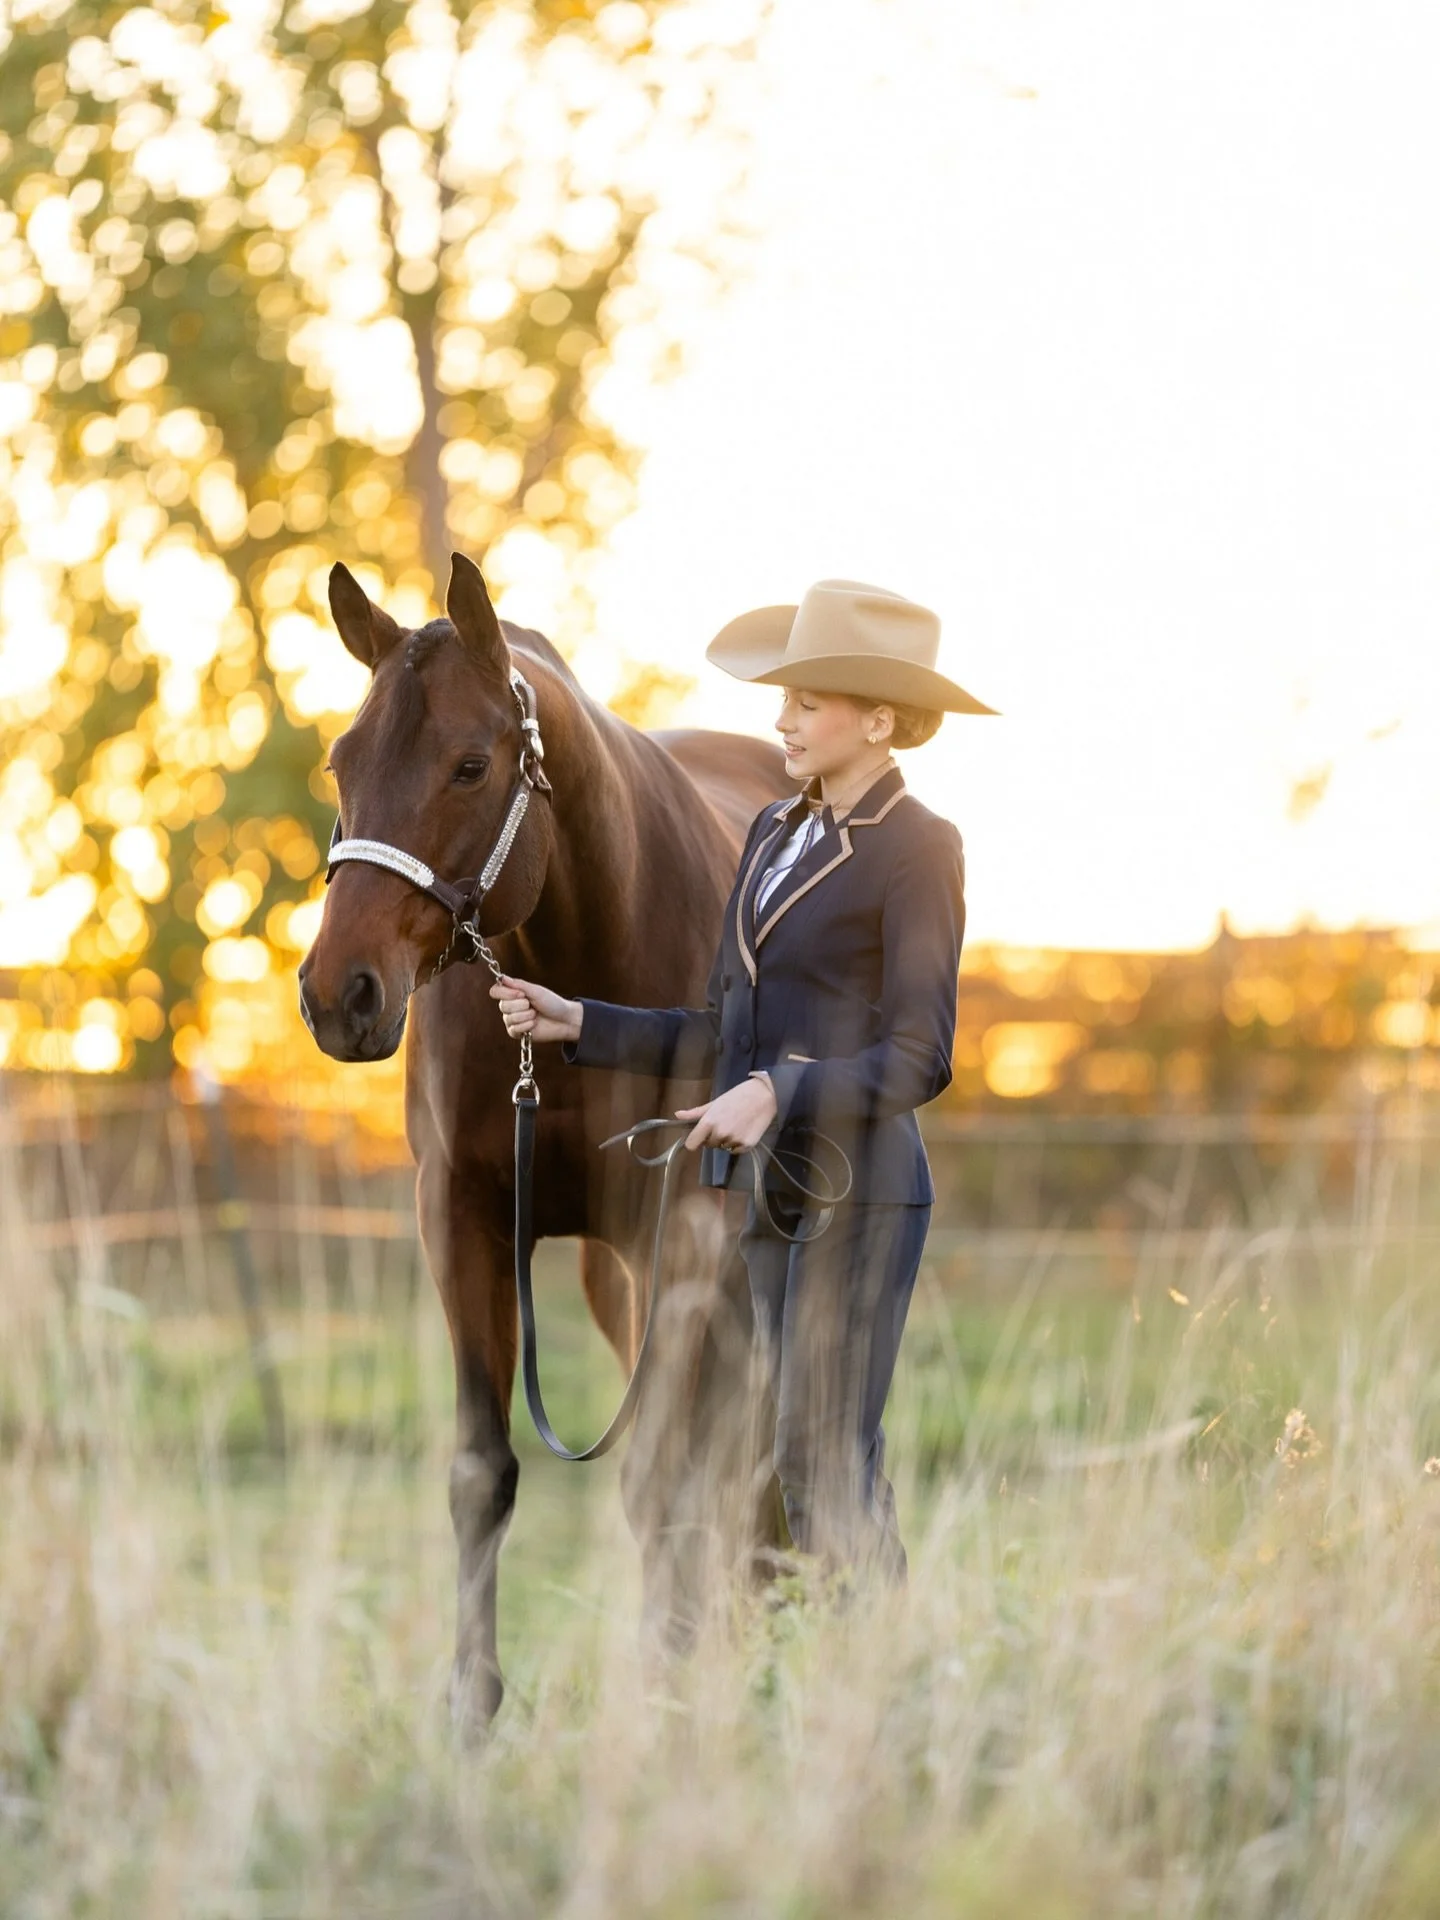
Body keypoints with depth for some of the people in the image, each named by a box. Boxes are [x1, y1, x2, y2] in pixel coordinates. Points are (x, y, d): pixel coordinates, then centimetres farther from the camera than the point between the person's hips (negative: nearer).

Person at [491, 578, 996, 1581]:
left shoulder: (919, 849, -9)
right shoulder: (775, 832, 14)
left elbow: (918, 1061, -14)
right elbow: (724, 1033, 17)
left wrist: (776, 1093, -25)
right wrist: (579, 1025, 8)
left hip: (860, 1185, -8)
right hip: (773, 1187, 8)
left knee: (822, 1466, -10)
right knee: (835, 1469, 11)